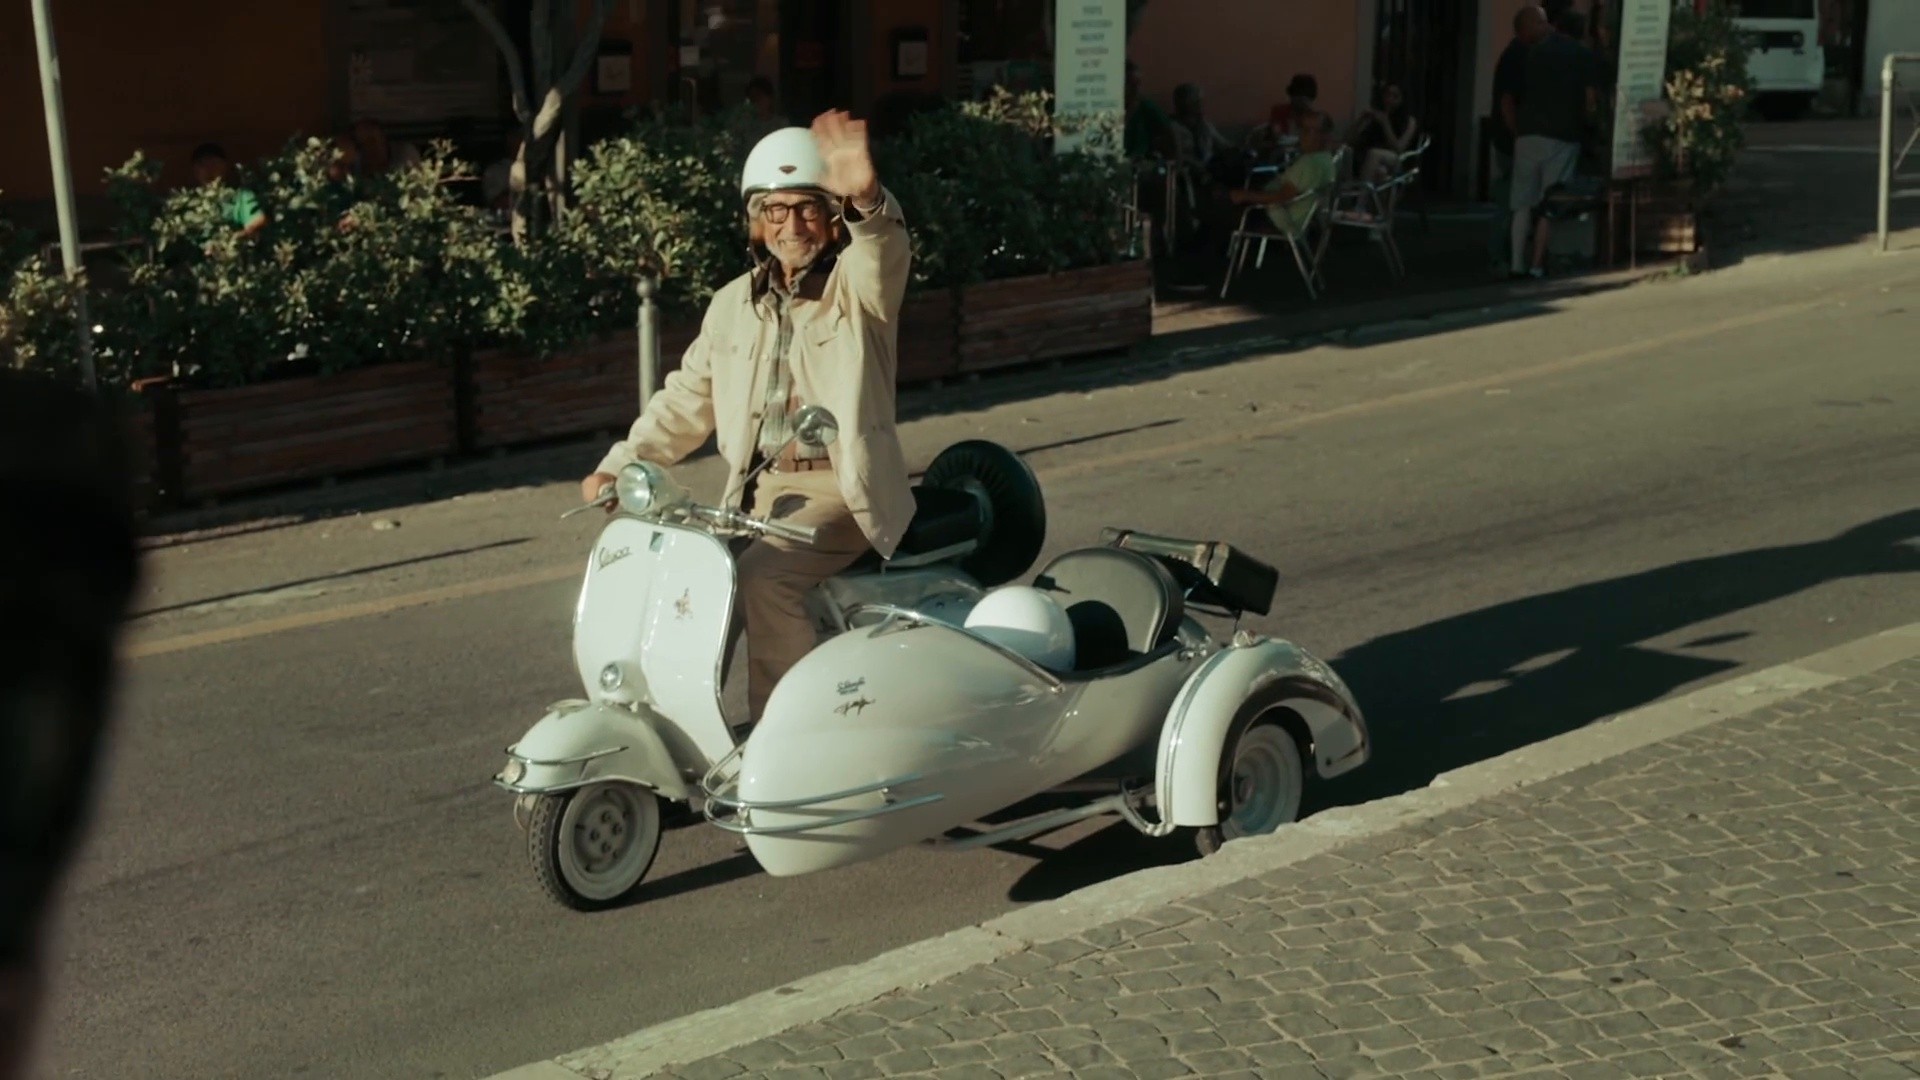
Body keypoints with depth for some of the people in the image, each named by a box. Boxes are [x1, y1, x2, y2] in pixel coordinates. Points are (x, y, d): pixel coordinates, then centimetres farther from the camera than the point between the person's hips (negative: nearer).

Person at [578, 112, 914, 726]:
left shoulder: (859, 284, -3)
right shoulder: (734, 305, 15)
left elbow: (884, 248, -28)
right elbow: (687, 398, 19)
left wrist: (865, 199, -52)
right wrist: (619, 465, 8)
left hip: (842, 489, -6)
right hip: (761, 489, 6)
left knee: (764, 576, -29)